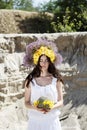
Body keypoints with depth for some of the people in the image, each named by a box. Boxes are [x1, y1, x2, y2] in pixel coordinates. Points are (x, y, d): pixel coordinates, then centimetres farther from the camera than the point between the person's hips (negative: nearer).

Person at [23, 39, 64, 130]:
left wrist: (52, 107, -16)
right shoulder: (30, 80, -1)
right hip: (35, 120, 0)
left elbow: (60, 101, 3)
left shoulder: (56, 79, -1)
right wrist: (35, 107, -17)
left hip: (52, 120, 0)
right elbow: (27, 102, 3)